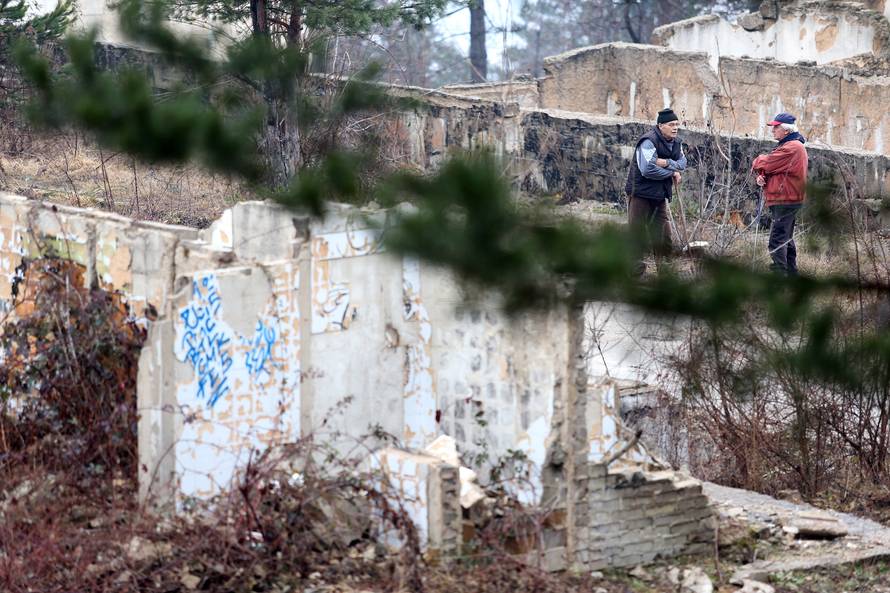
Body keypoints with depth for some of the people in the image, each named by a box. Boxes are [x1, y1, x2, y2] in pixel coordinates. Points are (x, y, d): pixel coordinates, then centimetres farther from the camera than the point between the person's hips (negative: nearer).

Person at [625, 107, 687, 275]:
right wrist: (672, 173, -16)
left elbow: (682, 163, 1)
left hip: (660, 195, 8)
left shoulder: (675, 142, 10)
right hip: (641, 192, -8)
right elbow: (648, 169, -27)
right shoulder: (649, 141, -18)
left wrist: (667, 163, -20)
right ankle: (636, 271, -2)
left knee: (663, 235, 9)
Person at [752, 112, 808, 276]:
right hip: (788, 200, 11)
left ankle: (779, 275, -19)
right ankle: (792, 273, 30)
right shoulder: (788, 146, 19)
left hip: (785, 202, -11)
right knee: (786, 238, 21)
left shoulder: (791, 148, -17)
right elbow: (775, 169, 16)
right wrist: (762, 177, -5)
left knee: (776, 241, -15)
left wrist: (758, 162, 5)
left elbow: (766, 164, -18)